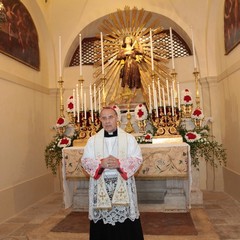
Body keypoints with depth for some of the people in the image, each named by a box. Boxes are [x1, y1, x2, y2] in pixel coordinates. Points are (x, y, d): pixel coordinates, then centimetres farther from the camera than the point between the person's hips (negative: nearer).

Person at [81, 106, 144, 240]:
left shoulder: (129, 138, 2)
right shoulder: (92, 140, 5)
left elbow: (138, 159, -3)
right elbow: (85, 161, 2)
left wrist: (119, 163, -18)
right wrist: (101, 163, -16)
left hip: (123, 185, -1)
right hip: (101, 186, 1)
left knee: (126, 226, 6)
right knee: (103, 223, 10)